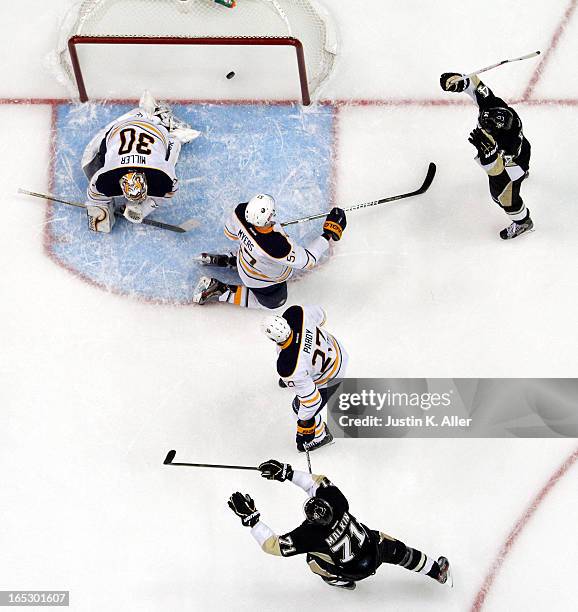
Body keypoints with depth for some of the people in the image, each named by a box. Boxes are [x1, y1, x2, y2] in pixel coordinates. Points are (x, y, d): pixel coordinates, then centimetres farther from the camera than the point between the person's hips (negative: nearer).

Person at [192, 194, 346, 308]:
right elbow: (308, 261, -32)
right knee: (273, 301, 25)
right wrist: (328, 234, -28)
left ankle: (226, 260, 31)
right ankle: (220, 290, 15)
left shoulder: (241, 211, -32)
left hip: (247, 254, 6)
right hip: (263, 280, -6)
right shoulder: (277, 246, -47)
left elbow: (231, 233, -8)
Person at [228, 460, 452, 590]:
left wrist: (250, 518, -33)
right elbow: (320, 481, -8)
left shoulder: (308, 535, -37)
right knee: (397, 550, 30)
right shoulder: (336, 501, -27)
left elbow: (273, 545, -31)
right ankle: (438, 571, 41)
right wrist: (287, 472, -13)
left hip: (355, 570, -3)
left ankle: (341, 581, 41)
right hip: (374, 547, 3)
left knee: (313, 559, 19)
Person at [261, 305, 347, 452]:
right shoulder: (296, 313, -32)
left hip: (328, 377, -6)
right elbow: (320, 314, -8)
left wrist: (304, 424, -14)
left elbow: (311, 399, -31)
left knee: (300, 407, 18)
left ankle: (320, 436, 50)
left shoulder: (288, 368, -43)